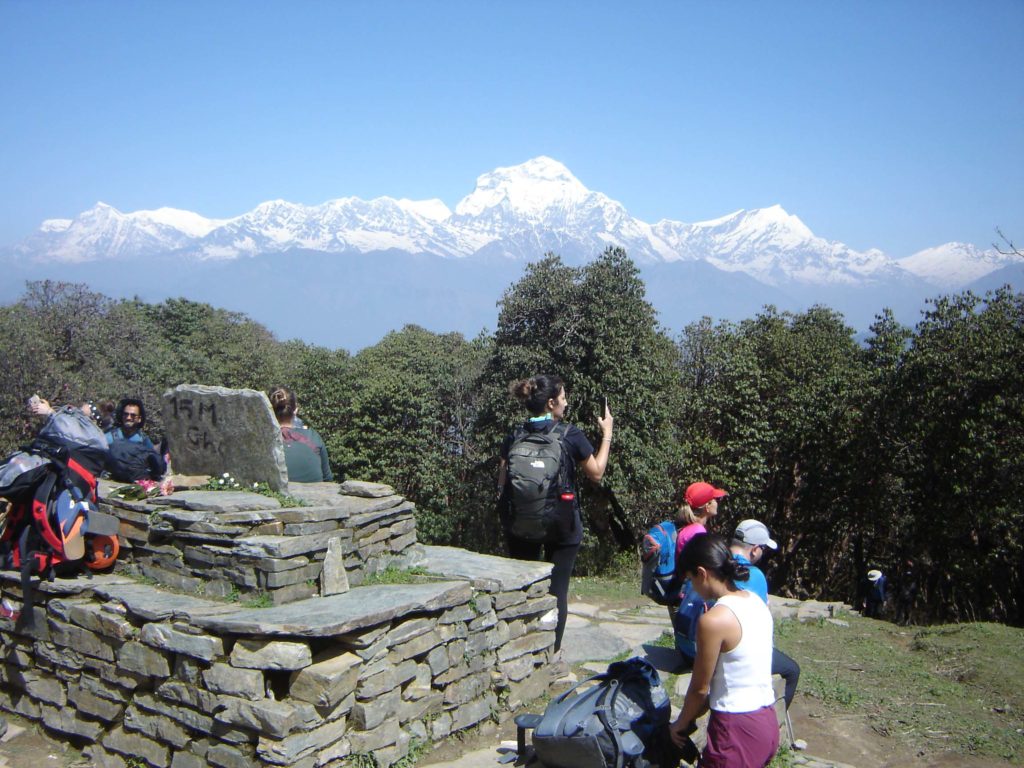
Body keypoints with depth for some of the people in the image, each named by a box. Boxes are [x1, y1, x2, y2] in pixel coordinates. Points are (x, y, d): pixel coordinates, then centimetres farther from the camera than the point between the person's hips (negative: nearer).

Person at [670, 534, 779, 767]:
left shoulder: (713, 621, -20)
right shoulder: (756, 602, 3)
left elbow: (700, 688, -9)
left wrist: (680, 724, 9)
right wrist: (693, 715, 19)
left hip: (738, 731, -8)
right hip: (768, 724, 8)